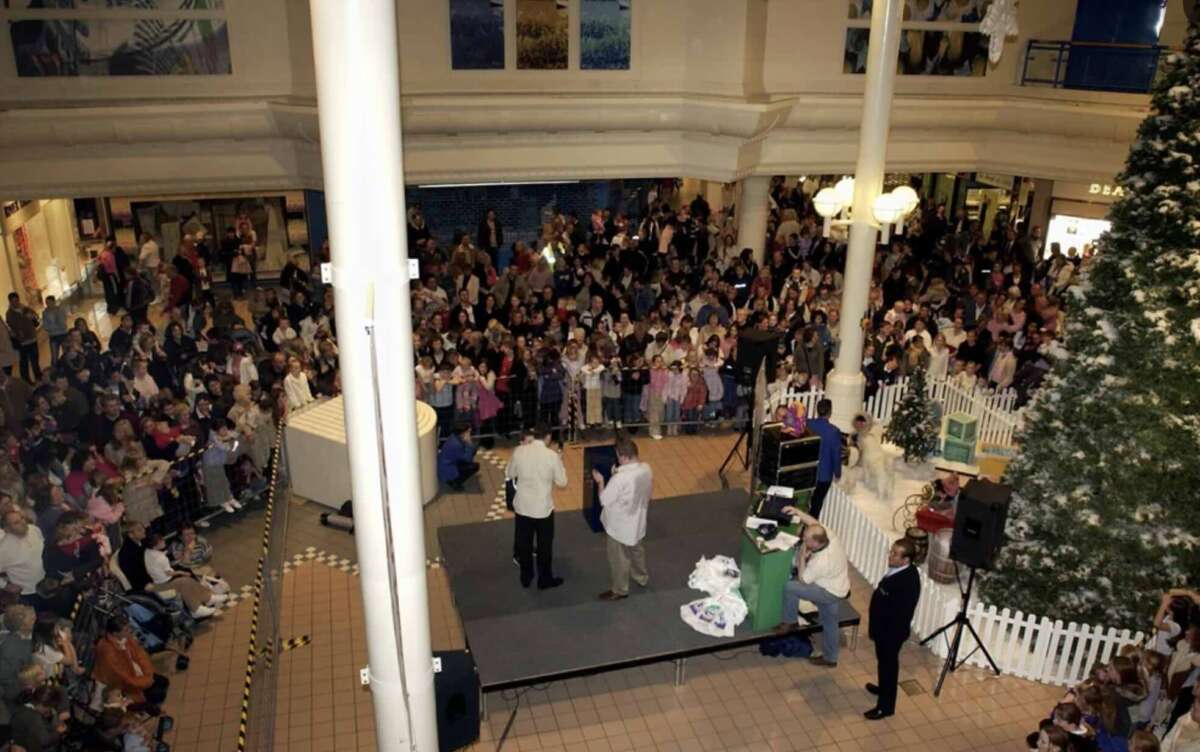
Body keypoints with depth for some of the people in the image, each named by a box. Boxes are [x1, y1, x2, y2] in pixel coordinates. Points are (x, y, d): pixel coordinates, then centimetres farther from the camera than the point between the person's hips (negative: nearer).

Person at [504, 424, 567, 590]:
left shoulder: (519, 452, -9)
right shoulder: (552, 455, -16)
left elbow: (509, 474, 7)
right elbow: (562, 482, -7)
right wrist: (559, 462, 6)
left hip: (522, 506, 3)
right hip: (543, 508, -3)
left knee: (523, 543, 19)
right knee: (544, 545, 15)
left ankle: (525, 578, 33)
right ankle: (545, 580, 28)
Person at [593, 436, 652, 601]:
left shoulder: (620, 478, -36)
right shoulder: (646, 469, -13)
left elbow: (604, 500, -24)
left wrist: (600, 482, -9)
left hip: (620, 526, -7)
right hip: (637, 521, 7)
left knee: (619, 559, 14)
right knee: (636, 549, 31)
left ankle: (619, 590, 32)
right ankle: (642, 577, 53)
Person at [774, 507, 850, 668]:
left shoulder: (820, 562, -36)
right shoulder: (828, 536, -18)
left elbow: (802, 580, -20)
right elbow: (815, 523, 3)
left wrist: (802, 557, -16)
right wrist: (798, 512, -8)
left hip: (830, 593, -9)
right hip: (839, 588, 9)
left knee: (790, 588, -10)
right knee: (830, 623, 24)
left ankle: (789, 623, 11)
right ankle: (830, 658, 42)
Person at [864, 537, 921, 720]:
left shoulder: (908, 582, -34)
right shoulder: (898, 569, -5)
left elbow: (902, 615, -28)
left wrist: (886, 636, -20)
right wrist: (875, 628, 18)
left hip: (891, 631, -9)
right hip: (883, 627, 9)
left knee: (888, 665, 9)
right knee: (883, 662, 28)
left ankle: (886, 706, 27)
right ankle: (884, 689, 51)